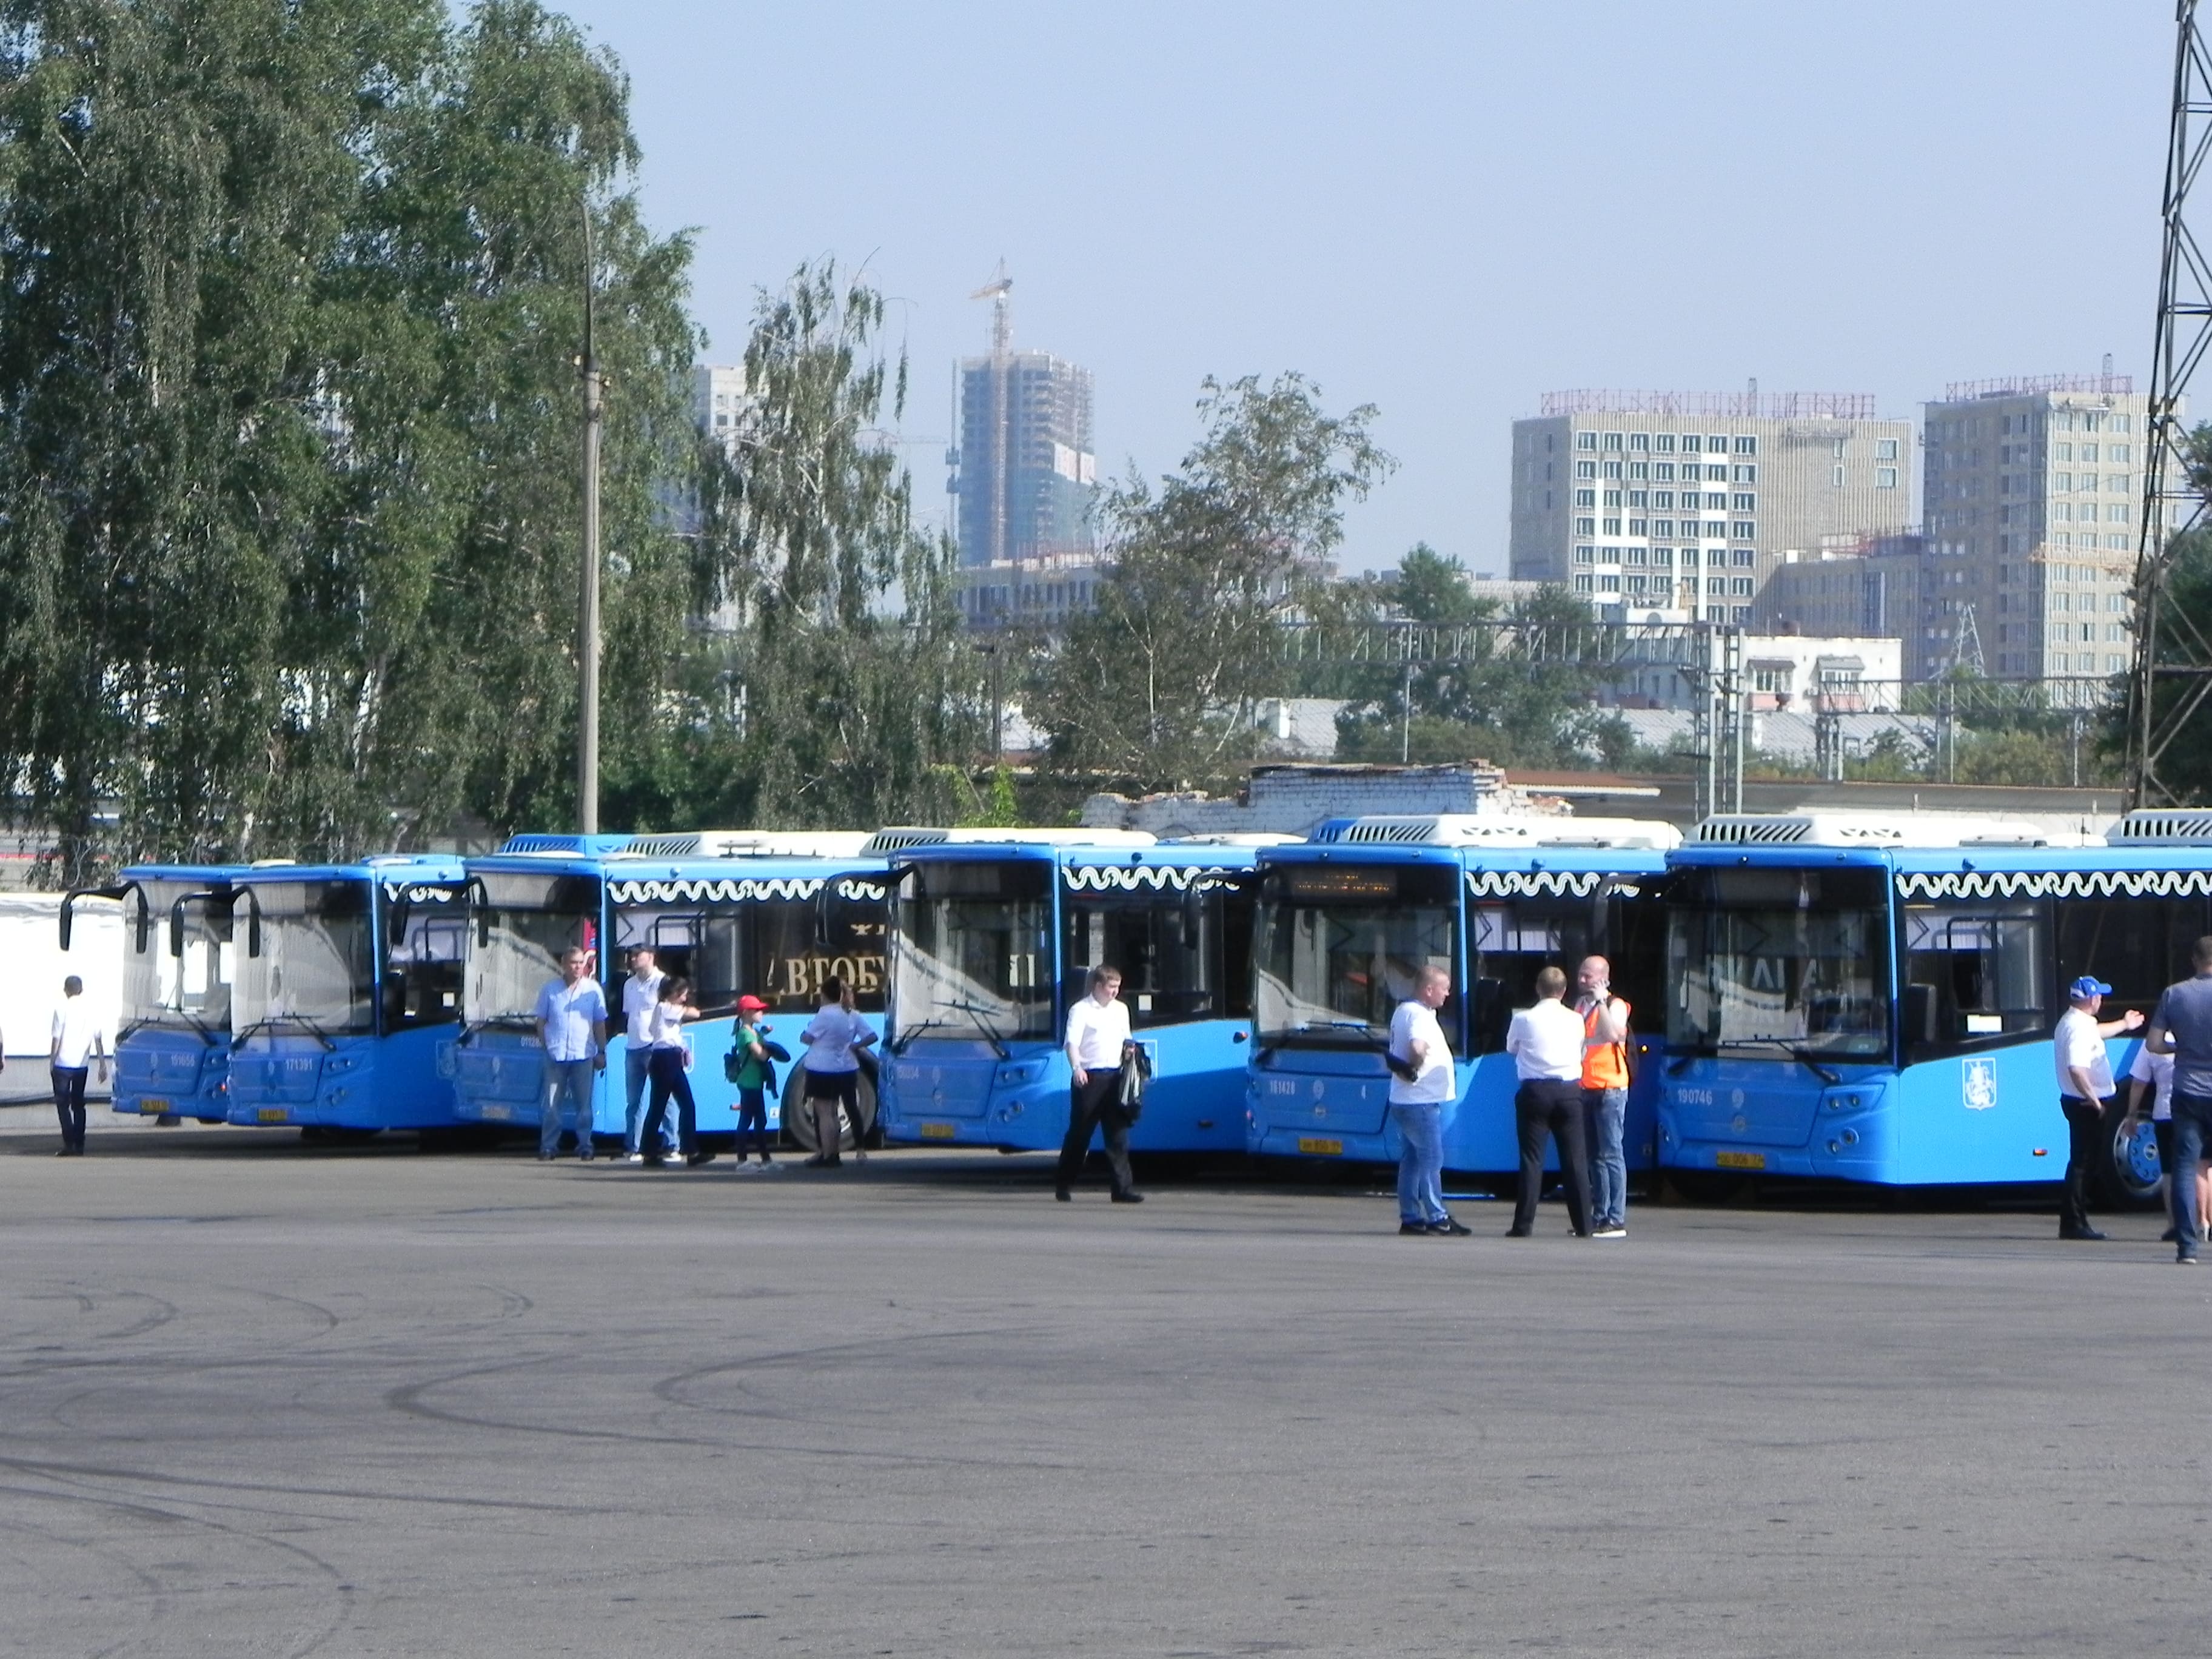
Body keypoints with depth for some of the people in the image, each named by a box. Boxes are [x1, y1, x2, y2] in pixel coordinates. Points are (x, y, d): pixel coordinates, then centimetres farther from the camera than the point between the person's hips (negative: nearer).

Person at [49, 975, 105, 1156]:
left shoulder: (62, 1010, -10)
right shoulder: (90, 1011, 3)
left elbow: (57, 1039, -10)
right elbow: (98, 1040, 2)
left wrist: (52, 1061, 1)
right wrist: (102, 1065, 6)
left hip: (63, 1065, -4)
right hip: (82, 1065, 5)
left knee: (63, 1104, 0)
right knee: (78, 1104, 14)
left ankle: (69, 1144, -10)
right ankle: (79, 1146, 12)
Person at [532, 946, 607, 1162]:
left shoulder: (593, 989, 5)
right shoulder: (551, 989, 5)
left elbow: (600, 1023, 10)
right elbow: (541, 1021, 10)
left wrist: (602, 1052, 6)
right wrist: (545, 1045, -1)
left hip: (583, 1055, 0)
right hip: (556, 1055, 0)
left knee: (584, 1104, 3)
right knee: (552, 1104, 0)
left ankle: (585, 1146, 9)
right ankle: (548, 1147, 4)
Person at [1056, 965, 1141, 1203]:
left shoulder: (1121, 1010, 15)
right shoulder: (1081, 1011, -4)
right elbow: (1072, 1043, -15)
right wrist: (1076, 1068, -30)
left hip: (1114, 1077, 5)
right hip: (1089, 1077, -5)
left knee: (1118, 1134, 0)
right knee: (1080, 1133, 2)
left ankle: (1123, 1188, -2)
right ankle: (1063, 1185, 15)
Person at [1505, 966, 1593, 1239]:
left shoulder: (1524, 1019, -4)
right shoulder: (1575, 1020, 1)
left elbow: (1511, 1048, 13)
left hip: (1535, 1090, -2)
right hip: (1569, 1091, 2)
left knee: (1532, 1158, 0)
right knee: (1575, 1159, 4)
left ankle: (1524, 1224, -2)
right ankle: (1583, 1225, 4)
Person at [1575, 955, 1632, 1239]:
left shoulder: (1615, 1006, -6)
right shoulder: (1580, 1005, 15)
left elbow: (1611, 1034, -25)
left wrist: (1601, 1001, -20)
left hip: (1609, 1089, -8)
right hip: (1585, 1088, 8)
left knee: (1611, 1154, -9)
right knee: (1594, 1156, 9)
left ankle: (1616, 1221, -10)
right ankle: (1599, 1216, 12)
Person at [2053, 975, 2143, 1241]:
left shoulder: (2072, 1022, 14)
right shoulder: (2080, 1028, -20)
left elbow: (2097, 1032, 38)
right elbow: (2077, 1069, -32)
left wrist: (2124, 1025, 51)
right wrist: (2093, 1099, -28)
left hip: (2077, 1101, 11)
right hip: (2086, 1104, -11)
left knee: (2082, 1161, 14)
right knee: (2082, 1162, -8)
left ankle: (2074, 1222, 18)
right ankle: (2074, 1223, -7)